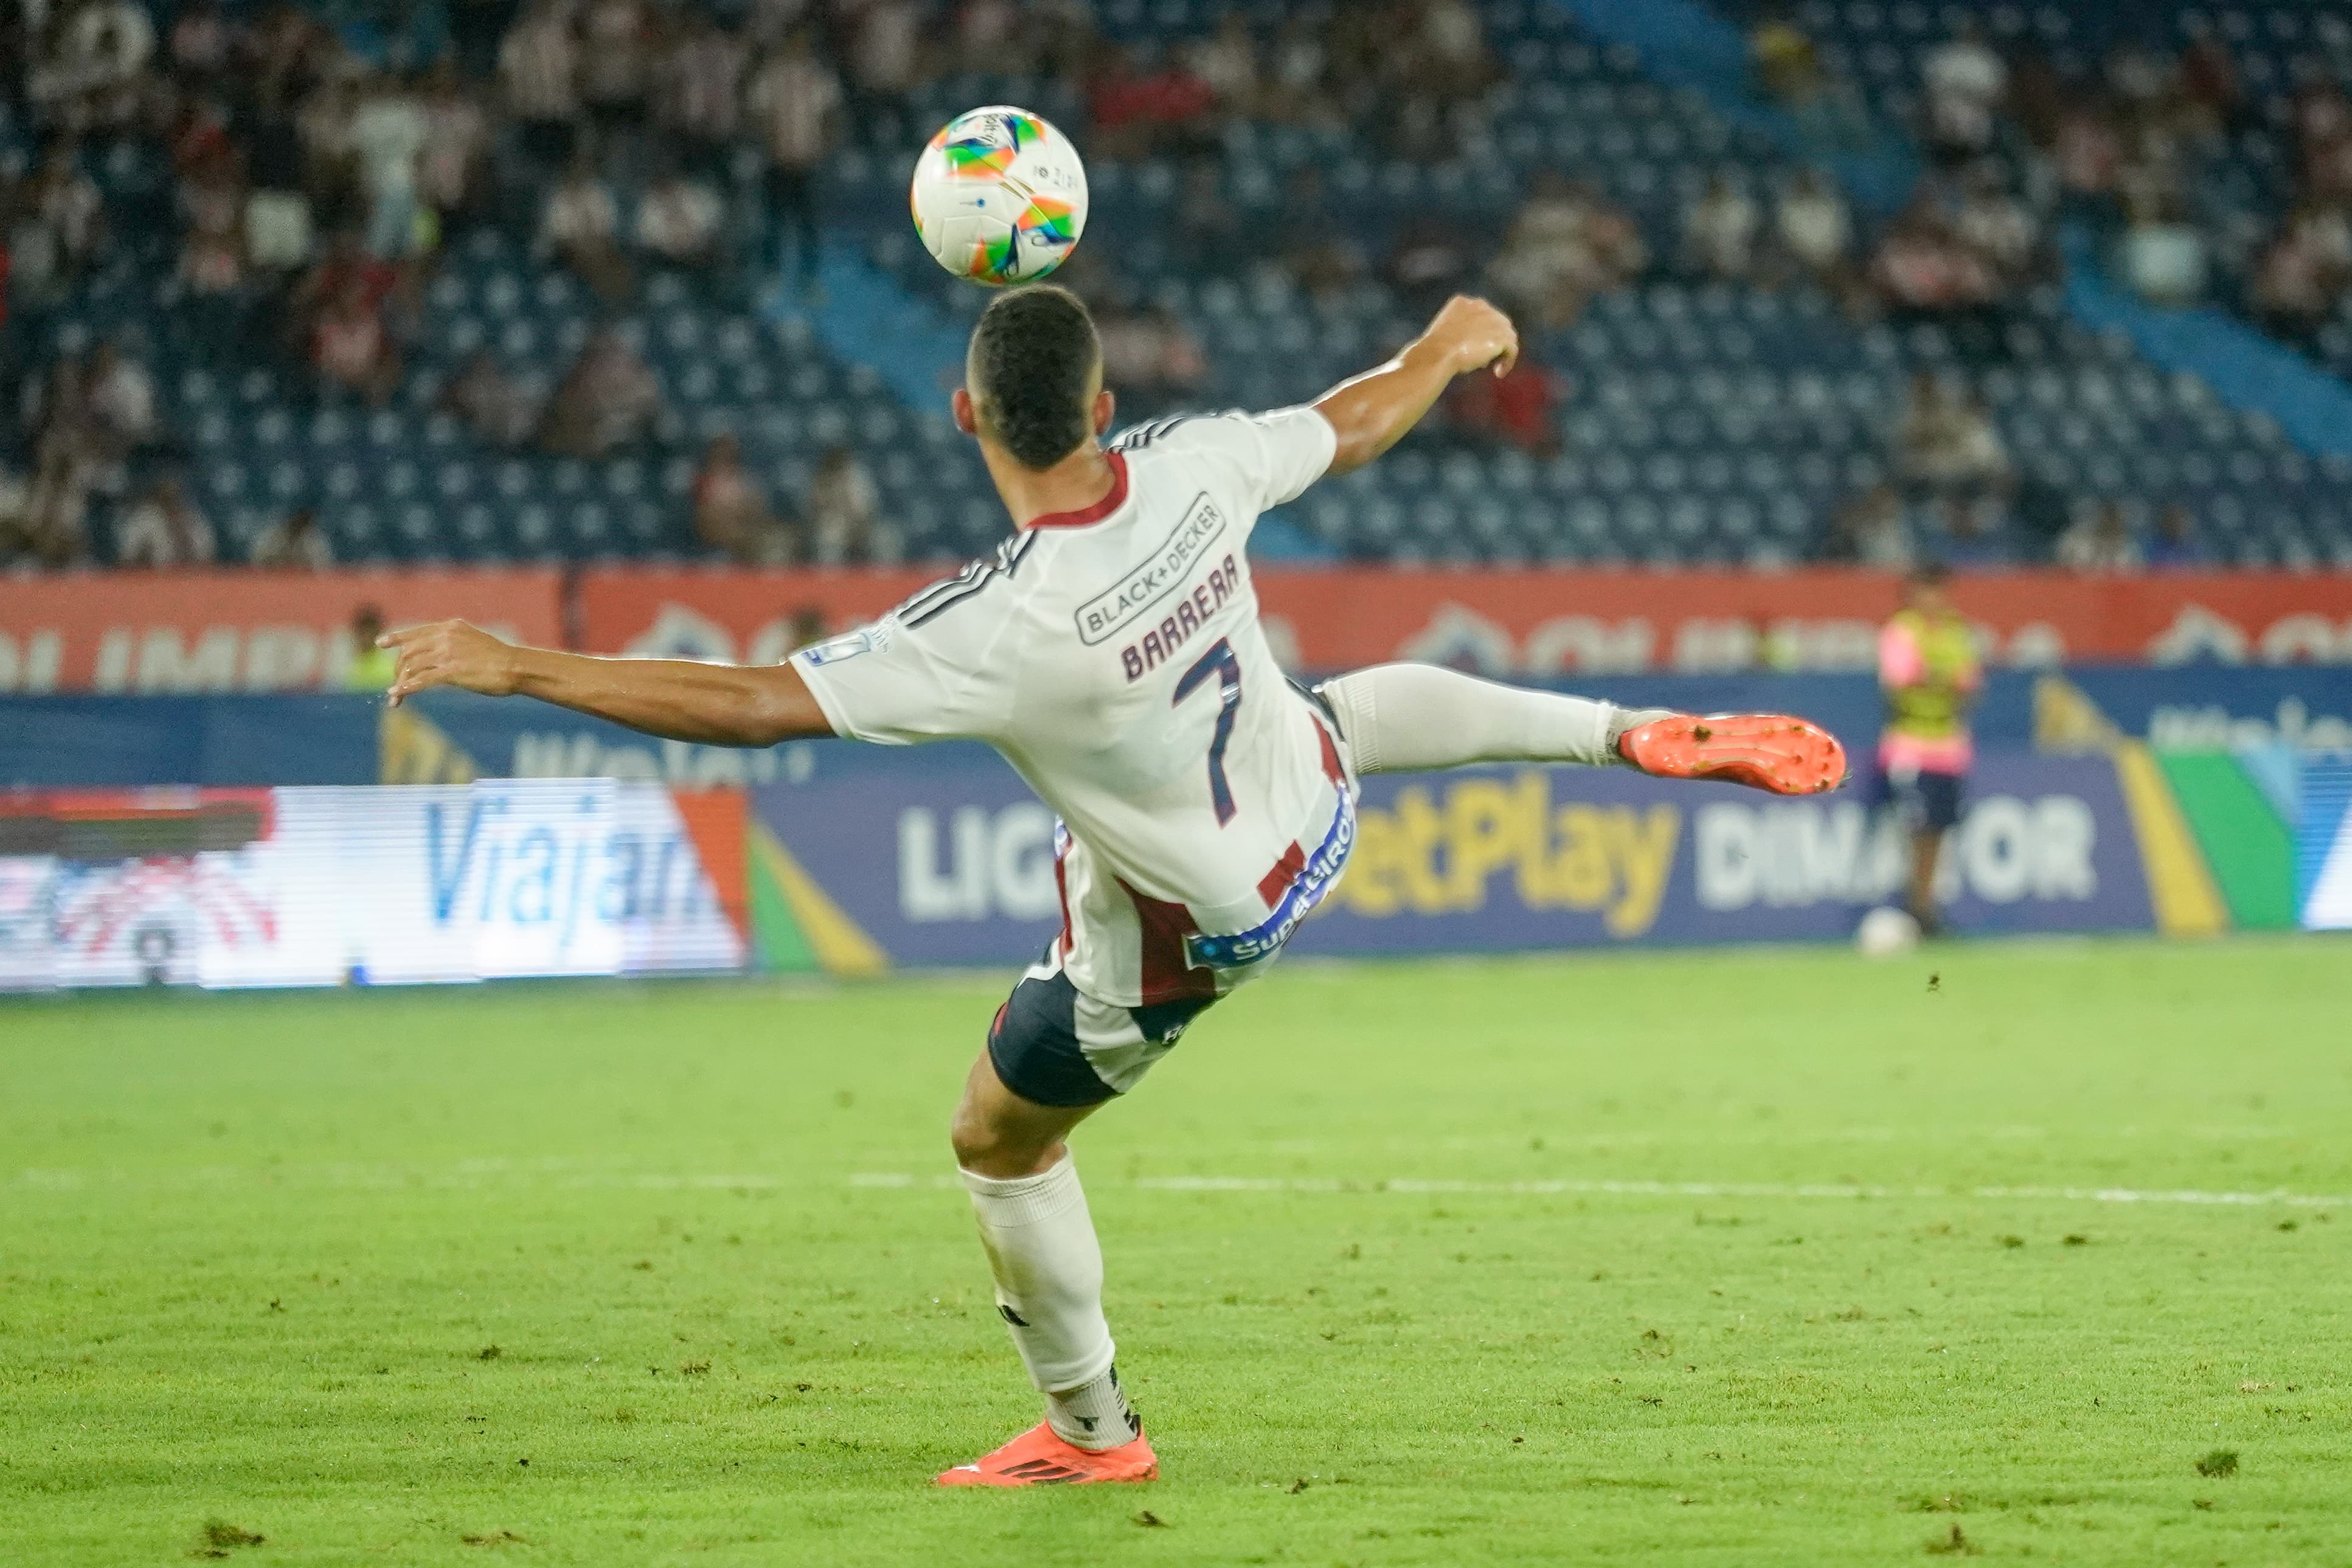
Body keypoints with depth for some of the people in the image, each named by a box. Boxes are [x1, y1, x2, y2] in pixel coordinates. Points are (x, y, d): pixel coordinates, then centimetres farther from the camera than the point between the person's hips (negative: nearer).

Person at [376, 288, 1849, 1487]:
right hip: (1312, 797, 5)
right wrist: (1447, 349, 18)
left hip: (1181, 929, -5)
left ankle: (1092, 1430, 32)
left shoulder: (997, 630, -41)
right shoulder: (1194, 469, -26)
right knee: (1352, 704, 40)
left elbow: (752, 705, -41)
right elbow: (1350, 426, -4)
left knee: (999, 1143, 17)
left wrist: (515, 664, -35)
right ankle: (1644, 738, 37)